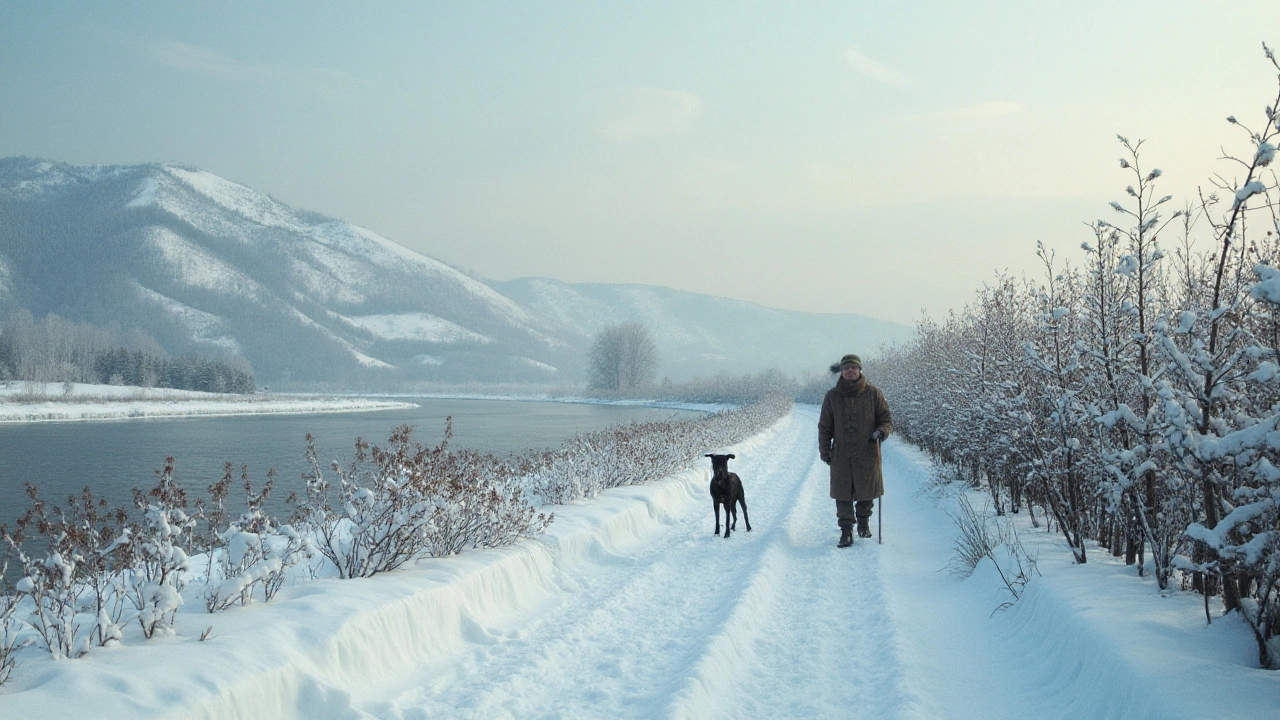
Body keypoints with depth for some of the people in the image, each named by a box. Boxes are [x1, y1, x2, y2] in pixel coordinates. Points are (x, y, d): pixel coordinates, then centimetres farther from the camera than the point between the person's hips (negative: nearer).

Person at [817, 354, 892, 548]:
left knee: (867, 492, 10)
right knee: (843, 495, -1)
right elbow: (825, 427, 9)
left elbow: (887, 419, 6)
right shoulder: (832, 396, 3)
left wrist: (881, 431, -15)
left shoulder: (873, 393, 0)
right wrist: (824, 451, 5)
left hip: (867, 454, 0)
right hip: (841, 456, 0)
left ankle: (864, 521, 33)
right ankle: (846, 531, 5)